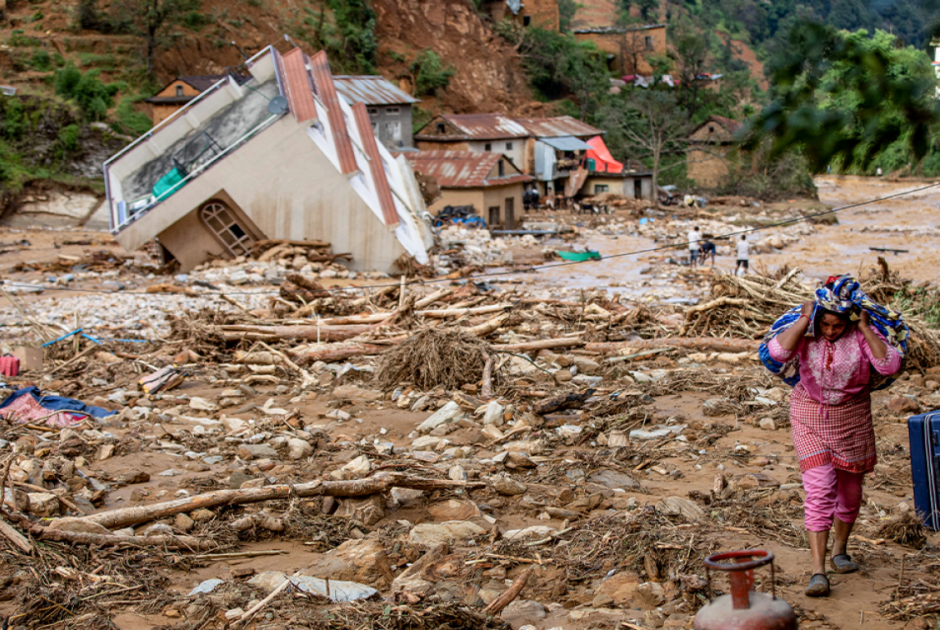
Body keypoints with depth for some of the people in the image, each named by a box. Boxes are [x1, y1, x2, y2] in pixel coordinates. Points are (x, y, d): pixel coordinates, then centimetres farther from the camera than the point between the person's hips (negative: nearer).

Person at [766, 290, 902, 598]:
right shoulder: (806, 333, -9)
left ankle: (840, 551, 41)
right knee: (820, 490, -15)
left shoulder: (861, 335, -9)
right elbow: (777, 351, -27)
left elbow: (890, 365, -23)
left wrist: (865, 329, -22)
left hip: (852, 420, 2)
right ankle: (818, 570, -16)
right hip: (810, 418, -2)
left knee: (850, 491, 15)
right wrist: (803, 320, -23)